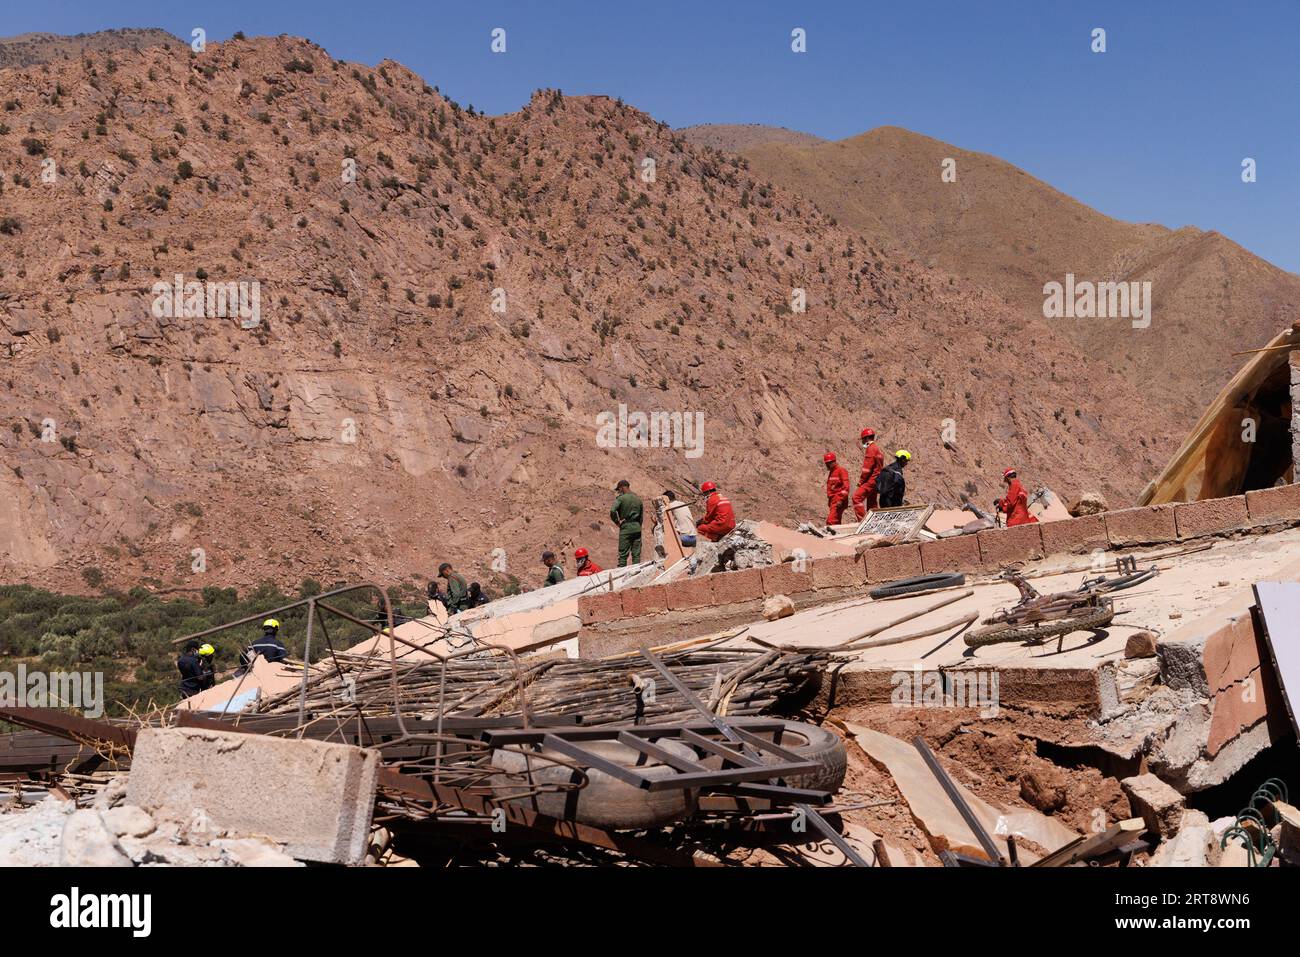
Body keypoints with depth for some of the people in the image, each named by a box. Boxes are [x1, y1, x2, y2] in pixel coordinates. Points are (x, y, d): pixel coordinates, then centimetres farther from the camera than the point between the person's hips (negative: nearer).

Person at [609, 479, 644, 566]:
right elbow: (641, 515, 15)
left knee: (623, 554, -2)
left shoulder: (621, 498, -7)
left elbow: (612, 511, -21)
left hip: (625, 528, -5)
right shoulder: (638, 498, 12)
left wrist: (617, 522, -8)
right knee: (636, 554, 7)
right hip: (637, 528, 5)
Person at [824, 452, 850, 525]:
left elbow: (846, 486, -15)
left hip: (838, 501, -9)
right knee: (836, 522, 10)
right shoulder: (831, 472, 21)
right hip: (833, 500, 9)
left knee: (831, 521, -19)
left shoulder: (841, 470, -6)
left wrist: (841, 500, -22)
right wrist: (829, 499, 25)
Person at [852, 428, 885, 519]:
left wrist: (861, 481, -10)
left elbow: (867, 467, -17)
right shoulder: (878, 449, 21)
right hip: (876, 480, 10)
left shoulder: (871, 449, -11)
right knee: (872, 503, 13)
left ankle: (862, 519, -25)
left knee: (857, 497, -18)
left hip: (870, 480, -10)